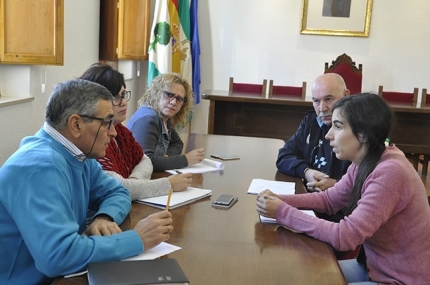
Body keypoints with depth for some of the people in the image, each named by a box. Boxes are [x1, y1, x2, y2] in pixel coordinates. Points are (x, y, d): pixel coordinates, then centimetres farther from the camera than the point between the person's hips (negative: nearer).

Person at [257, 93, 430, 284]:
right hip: (374, 266, 7)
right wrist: (279, 200, -7)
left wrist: (283, 212, -24)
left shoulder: (389, 172, -29)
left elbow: (345, 236, -31)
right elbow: (329, 199, 9)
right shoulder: (363, 163, -2)